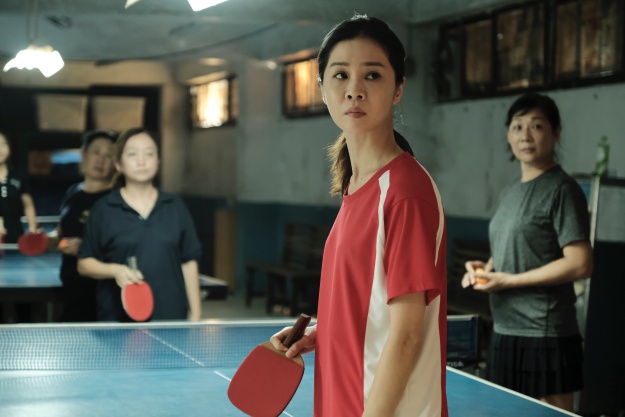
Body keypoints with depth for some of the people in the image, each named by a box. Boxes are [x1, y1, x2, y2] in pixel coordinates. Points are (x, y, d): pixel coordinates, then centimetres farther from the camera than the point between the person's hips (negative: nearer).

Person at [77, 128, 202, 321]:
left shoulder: (175, 207, 9)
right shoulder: (103, 209, 3)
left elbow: (189, 262, 10)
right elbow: (84, 264, 5)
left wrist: (195, 314, 5)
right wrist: (114, 270, -14)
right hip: (118, 320, -2)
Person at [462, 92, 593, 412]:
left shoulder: (562, 190, -10)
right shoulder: (510, 193, 16)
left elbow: (580, 264, -17)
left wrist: (509, 280, -15)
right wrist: (486, 269, 5)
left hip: (545, 334, -8)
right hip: (505, 330, 8)